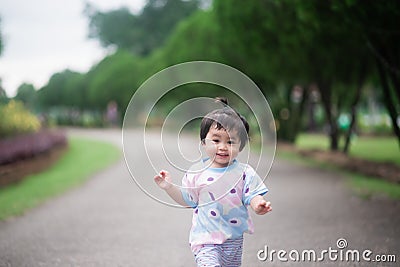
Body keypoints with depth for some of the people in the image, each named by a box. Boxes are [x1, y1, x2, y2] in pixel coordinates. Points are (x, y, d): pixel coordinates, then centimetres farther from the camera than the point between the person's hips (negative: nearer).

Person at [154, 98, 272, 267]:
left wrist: (258, 205, -31)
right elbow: (187, 200, 7)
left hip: (234, 239, 2)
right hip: (205, 238, -2)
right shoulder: (197, 171, -1)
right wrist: (169, 187, -6)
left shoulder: (244, 172, -3)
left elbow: (253, 196, -8)